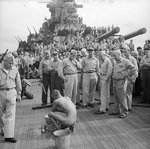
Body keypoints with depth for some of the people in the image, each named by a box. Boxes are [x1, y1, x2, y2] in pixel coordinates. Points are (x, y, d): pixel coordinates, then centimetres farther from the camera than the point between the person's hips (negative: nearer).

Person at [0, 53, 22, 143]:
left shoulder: (15, 69, 1)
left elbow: (18, 82, 9)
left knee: (10, 114, -2)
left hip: (11, 93, 1)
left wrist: (19, 94, 9)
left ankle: (9, 135, 4)